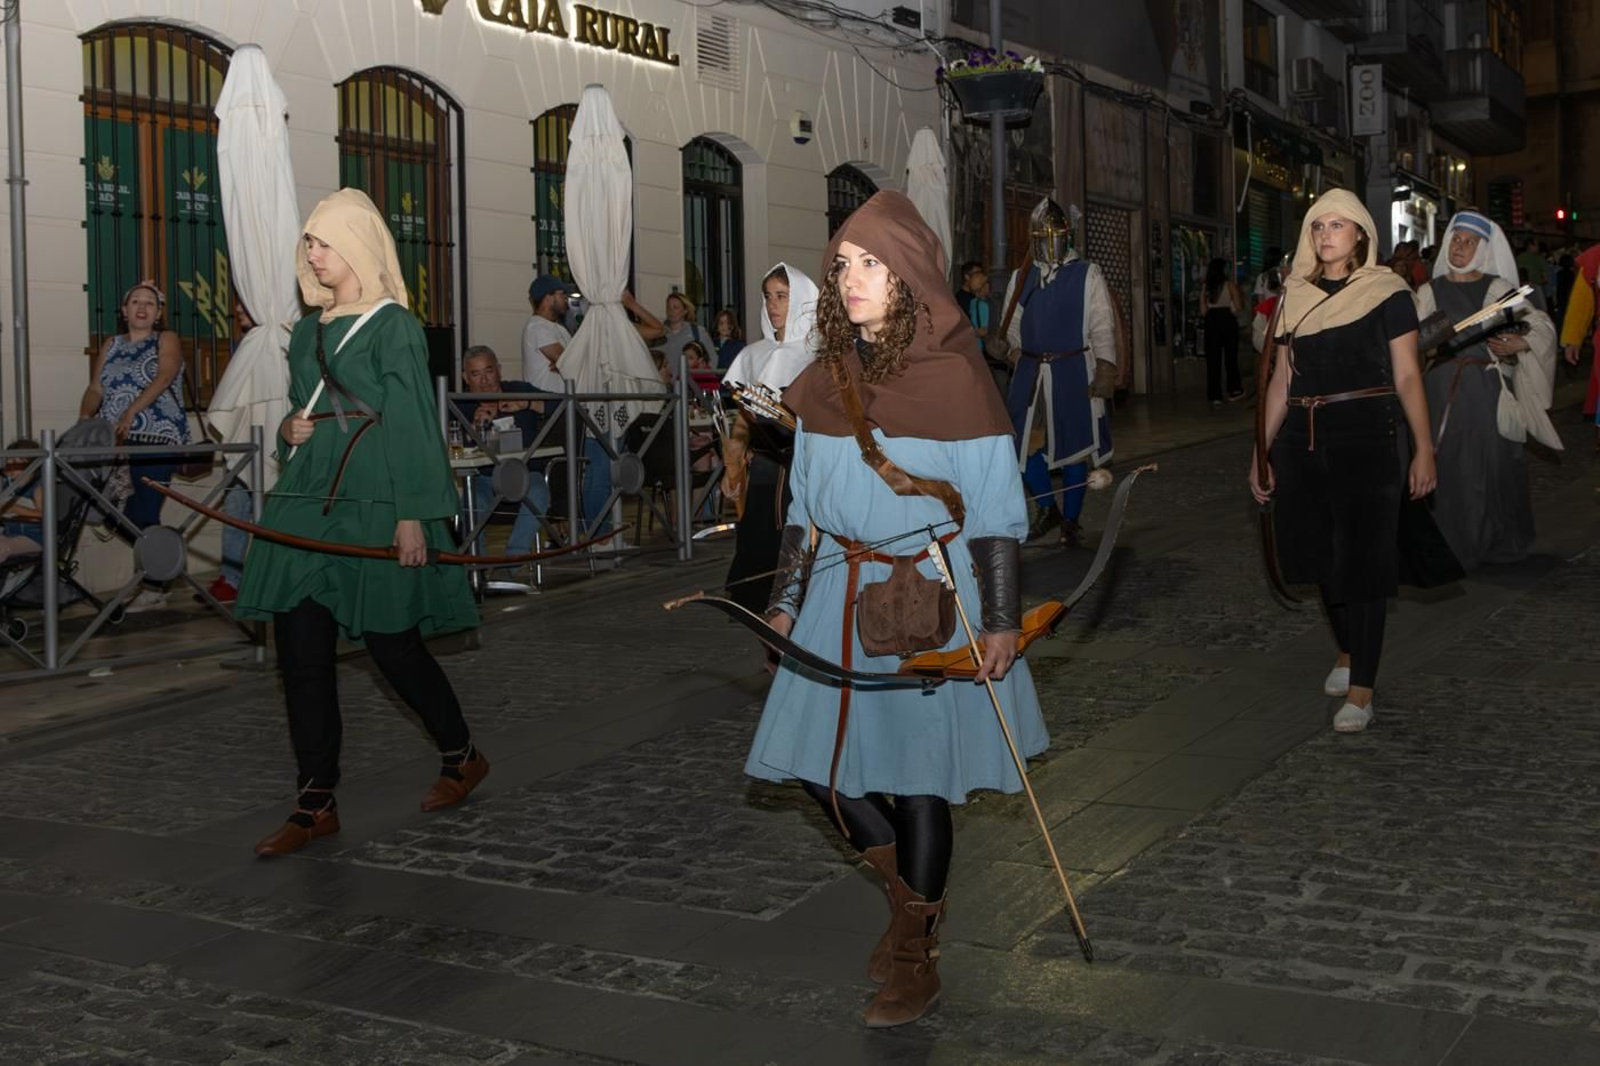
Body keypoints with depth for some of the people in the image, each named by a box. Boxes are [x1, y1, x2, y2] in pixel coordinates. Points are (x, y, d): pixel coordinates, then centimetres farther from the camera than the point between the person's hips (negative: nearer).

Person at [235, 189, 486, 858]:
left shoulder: (393, 327, -6)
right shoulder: (308, 331, 15)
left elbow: (412, 424, -11)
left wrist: (413, 515, -17)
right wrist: (289, 428, 2)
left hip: (372, 511, -6)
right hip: (305, 510, 7)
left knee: (393, 646, 2)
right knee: (302, 656, 1)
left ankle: (461, 755, 26)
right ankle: (316, 804, 8)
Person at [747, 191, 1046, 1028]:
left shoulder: (955, 377, -12)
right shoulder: (827, 377, 4)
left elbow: (996, 512, -9)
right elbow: (804, 504, 11)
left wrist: (1001, 621, -12)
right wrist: (785, 601, 12)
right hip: (845, 589, 5)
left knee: (914, 774, 3)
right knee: (819, 761, 6)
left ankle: (916, 957, 22)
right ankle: (911, 893, 33)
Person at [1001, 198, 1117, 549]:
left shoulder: (1087, 276, 0)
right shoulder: (1021, 279, 11)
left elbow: (1102, 327, -3)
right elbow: (1012, 329, 16)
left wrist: (1105, 372, -10)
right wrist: (1018, 359, 6)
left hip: (1074, 371, -3)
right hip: (1031, 372, 3)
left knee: (1074, 446, 3)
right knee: (1022, 442, 0)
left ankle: (1071, 520, 15)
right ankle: (1048, 507, 20)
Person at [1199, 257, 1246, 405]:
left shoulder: (1205, 287, 1)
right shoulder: (1230, 284, -5)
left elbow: (1203, 310, 2)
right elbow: (1239, 306, -5)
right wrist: (1241, 297, 15)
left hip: (1211, 322, 2)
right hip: (1228, 320, -2)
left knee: (1213, 360, 3)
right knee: (1230, 357, 13)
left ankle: (1215, 396, -1)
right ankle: (1233, 390, 21)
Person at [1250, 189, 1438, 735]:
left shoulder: (1387, 292, -2)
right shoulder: (1294, 296, 10)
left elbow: (1408, 376, -4)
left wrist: (1424, 449, -11)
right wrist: (1261, 453, 11)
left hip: (1365, 439, -4)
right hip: (1302, 442, 5)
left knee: (1363, 560, -3)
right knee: (1322, 556, 11)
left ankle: (1361, 688, 2)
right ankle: (1346, 650, 33)